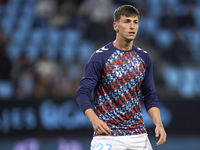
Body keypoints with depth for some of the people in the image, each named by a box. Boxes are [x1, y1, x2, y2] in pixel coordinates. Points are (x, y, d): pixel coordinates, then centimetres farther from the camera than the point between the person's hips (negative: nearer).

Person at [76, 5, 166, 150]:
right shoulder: (99, 57, -7)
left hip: (138, 135, 5)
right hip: (107, 134, -4)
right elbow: (83, 93, -9)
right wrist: (95, 120, -26)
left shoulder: (144, 58, 9)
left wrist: (158, 123, -3)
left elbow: (150, 97, 13)